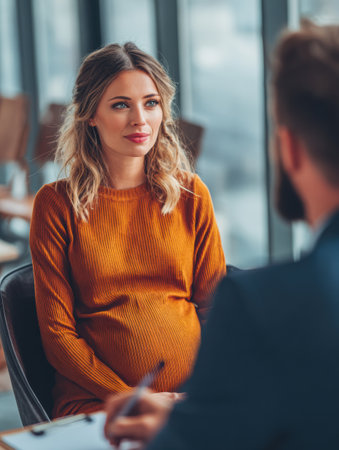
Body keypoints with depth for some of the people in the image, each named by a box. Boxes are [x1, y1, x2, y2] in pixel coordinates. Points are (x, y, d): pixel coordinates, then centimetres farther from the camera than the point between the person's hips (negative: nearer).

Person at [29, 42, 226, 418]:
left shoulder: (190, 194, 11)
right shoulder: (56, 204, 3)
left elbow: (215, 307, 12)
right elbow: (57, 332, 1)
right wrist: (128, 399, -11)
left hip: (190, 394, 3)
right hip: (96, 399, -2)